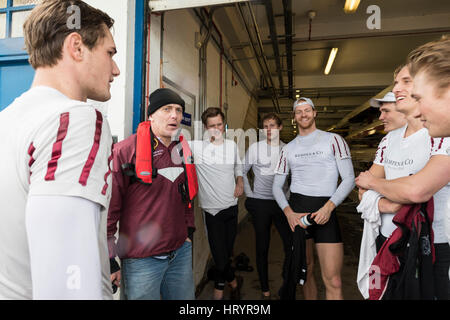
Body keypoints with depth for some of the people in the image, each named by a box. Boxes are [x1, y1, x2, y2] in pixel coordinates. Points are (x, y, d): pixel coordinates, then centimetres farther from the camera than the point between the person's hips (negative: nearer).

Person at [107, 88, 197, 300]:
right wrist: (109, 260, -10)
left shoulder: (182, 150, 6)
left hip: (180, 252, 6)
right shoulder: (125, 151, -13)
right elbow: (109, 206, -12)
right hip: (141, 260, -5)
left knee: (185, 296, 18)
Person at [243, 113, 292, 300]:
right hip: (260, 203, -1)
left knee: (291, 244, 1)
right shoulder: (255, 148, -1)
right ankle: (265, 289, 23)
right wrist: (249, 193, 1)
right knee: (262, 248, 7)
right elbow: (242, 172, 5)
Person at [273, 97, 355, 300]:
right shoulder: (288, 148, 12)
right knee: (305, 270, 13)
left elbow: (349, 179, 0)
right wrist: (288, 212, -5)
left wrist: (328, 207, -14)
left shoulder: (333, 140, 5)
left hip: (326, 210, -2)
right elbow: (277, 186, 12)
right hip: (296, 211, 3)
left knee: (333, 281, -7)